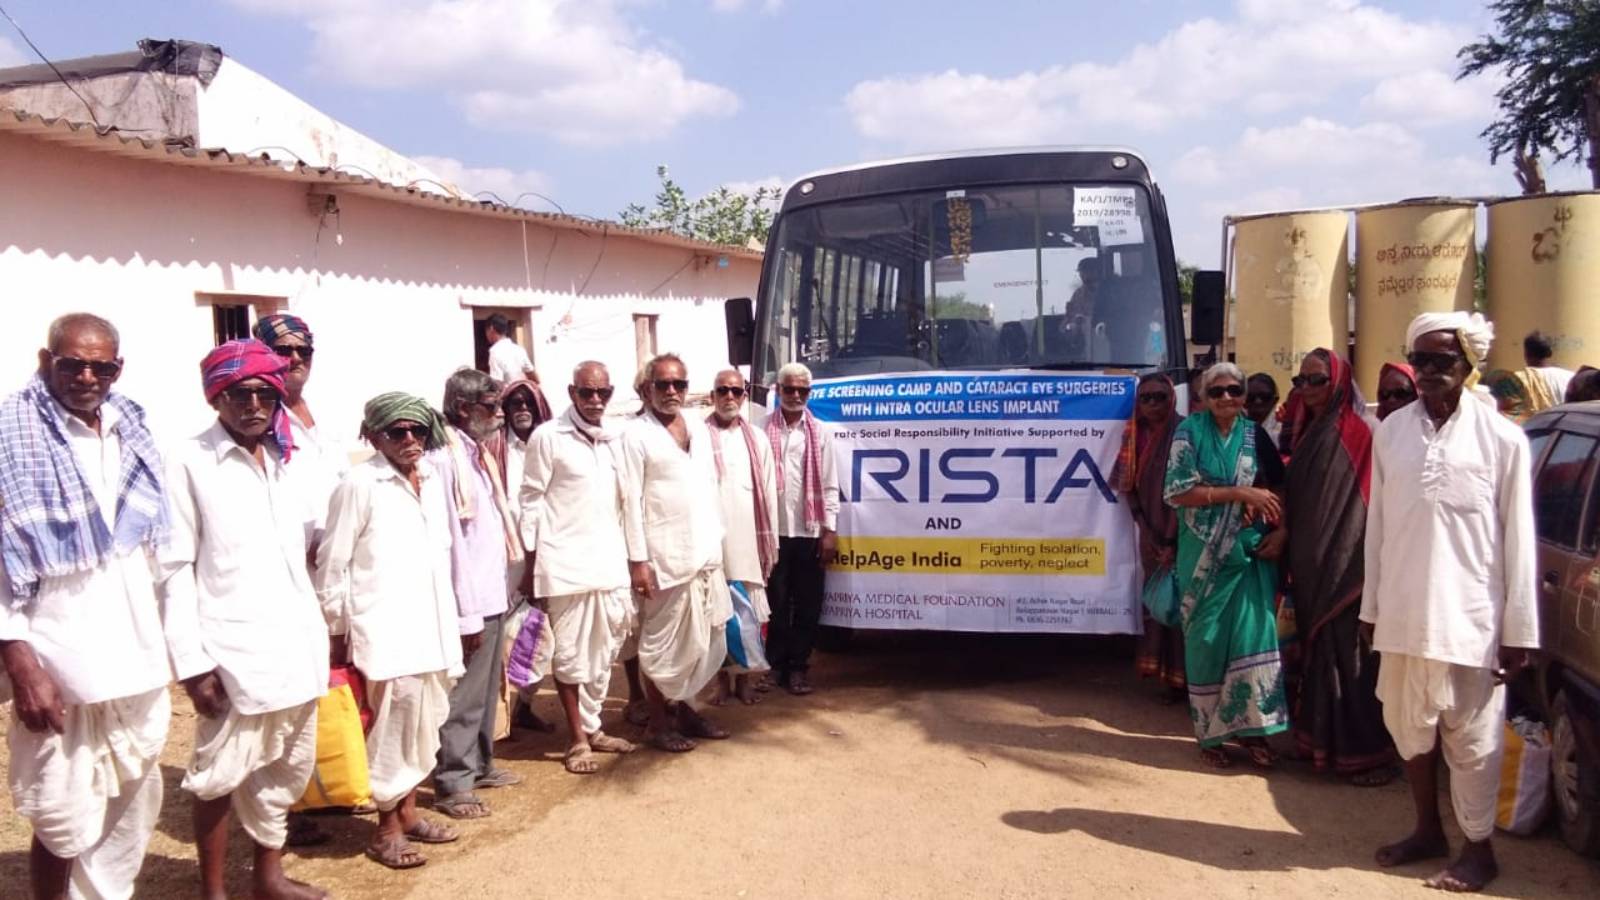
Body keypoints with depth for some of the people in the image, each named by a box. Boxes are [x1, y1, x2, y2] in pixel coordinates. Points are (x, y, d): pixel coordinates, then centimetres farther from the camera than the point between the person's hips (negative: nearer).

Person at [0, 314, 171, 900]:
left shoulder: (131, 434, 9)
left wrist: (165, 641, 12)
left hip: (136, 658, 6)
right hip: (59, 665, -6)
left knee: (134, 806, 16)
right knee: (66, 823, 3)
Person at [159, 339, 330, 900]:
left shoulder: (286, 458, 8)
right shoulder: (191, 461, -7)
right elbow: (174, 568, -9)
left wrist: (320, 624, 10)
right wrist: (191, 661, -12)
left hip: (296, 642, 5)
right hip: (232, 649, -5)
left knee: (287, 767, 15)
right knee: (221, 774, 6)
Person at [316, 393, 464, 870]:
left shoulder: (431, 478, 8)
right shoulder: (359, 485, -11)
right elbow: (331, 564, -8)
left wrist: (449, 620, 13)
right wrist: (338, 629, -5)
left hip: (430, 625, 7)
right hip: (384, 630, -7)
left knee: (423, 721, 15)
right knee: (394, 724, 0)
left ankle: (408, 812, 31)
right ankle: (387, 829, 15)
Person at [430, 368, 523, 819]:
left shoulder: (478, 453, 12)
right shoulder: (443, 459, -16)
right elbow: (449, 541, -19)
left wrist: (498, 595, 13)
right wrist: (468, 612, -18)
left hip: (492, 595, 9)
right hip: (469, 601, -9)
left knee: (487, 690, 19)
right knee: (463, 698, 0)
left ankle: (479, 764, 32)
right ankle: (451, 785, 10)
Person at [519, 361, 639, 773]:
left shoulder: (613, 440, 11)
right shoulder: (548, 437, -6)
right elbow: (531, 502, -6)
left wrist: (630, 558, 12)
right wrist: (530, 563, -8)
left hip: (610, 562, 6)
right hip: (566, 563, -6)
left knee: (603, 651, 12)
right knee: (570, 654, 2)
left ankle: (593, 728, 25)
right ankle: (578, 740, 12)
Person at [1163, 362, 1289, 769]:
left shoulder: (1256, 435, 7)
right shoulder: (1190, 430, -2)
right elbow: (1177, 491, -11)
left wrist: (1281, 530, -6)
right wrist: (1239, 493, -16)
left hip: (1251, 551, 2)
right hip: (1204, 553, -2)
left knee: (1253, 634, -6)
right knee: (1206, 640, 2)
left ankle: (1252, 728, 6)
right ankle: (1210, 732, 14)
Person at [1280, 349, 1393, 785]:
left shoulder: (1358, 431, -11)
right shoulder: (1307, 431, 13)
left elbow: (1360, 504, -16)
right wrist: (1296, 555, 6)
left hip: (1343, 565, -8)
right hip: (1310, 566, 8)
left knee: (1346, 653, -4)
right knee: (1317, 648, 14)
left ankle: (1363, 752, 5)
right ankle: (1322, 738, 25)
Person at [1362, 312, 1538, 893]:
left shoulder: (1501, 438, -6)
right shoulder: (1391, 431, 4)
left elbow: (1518, 539, -5)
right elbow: (1377, 524, 7)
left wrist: (1519, 628, -6)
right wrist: (1371, 605, 9)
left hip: (1470, 617, -4)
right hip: (1402, 612, 4)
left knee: (1471, 738, 7)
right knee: (1409, 726, 15)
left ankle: (1478, 849, 24)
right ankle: (1428, 831, 33)